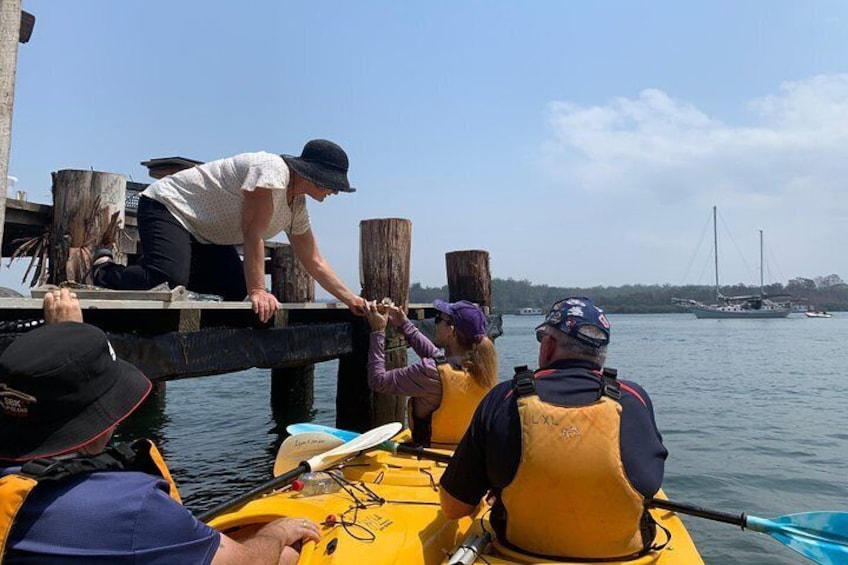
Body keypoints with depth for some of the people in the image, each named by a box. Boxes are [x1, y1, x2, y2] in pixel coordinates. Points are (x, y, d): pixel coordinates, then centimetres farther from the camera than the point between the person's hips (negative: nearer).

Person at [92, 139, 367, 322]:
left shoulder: (297, 206, 2)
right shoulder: (272, 170, -25)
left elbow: (315, 263, 6)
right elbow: (252, 233, -29)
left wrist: (351, 299, 2)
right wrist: (257, 291, -31)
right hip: (167, 205, -10)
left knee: (236, 287, -1)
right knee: (169, 279, -32)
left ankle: (148, 268, 10)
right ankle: (104, 271, -2)